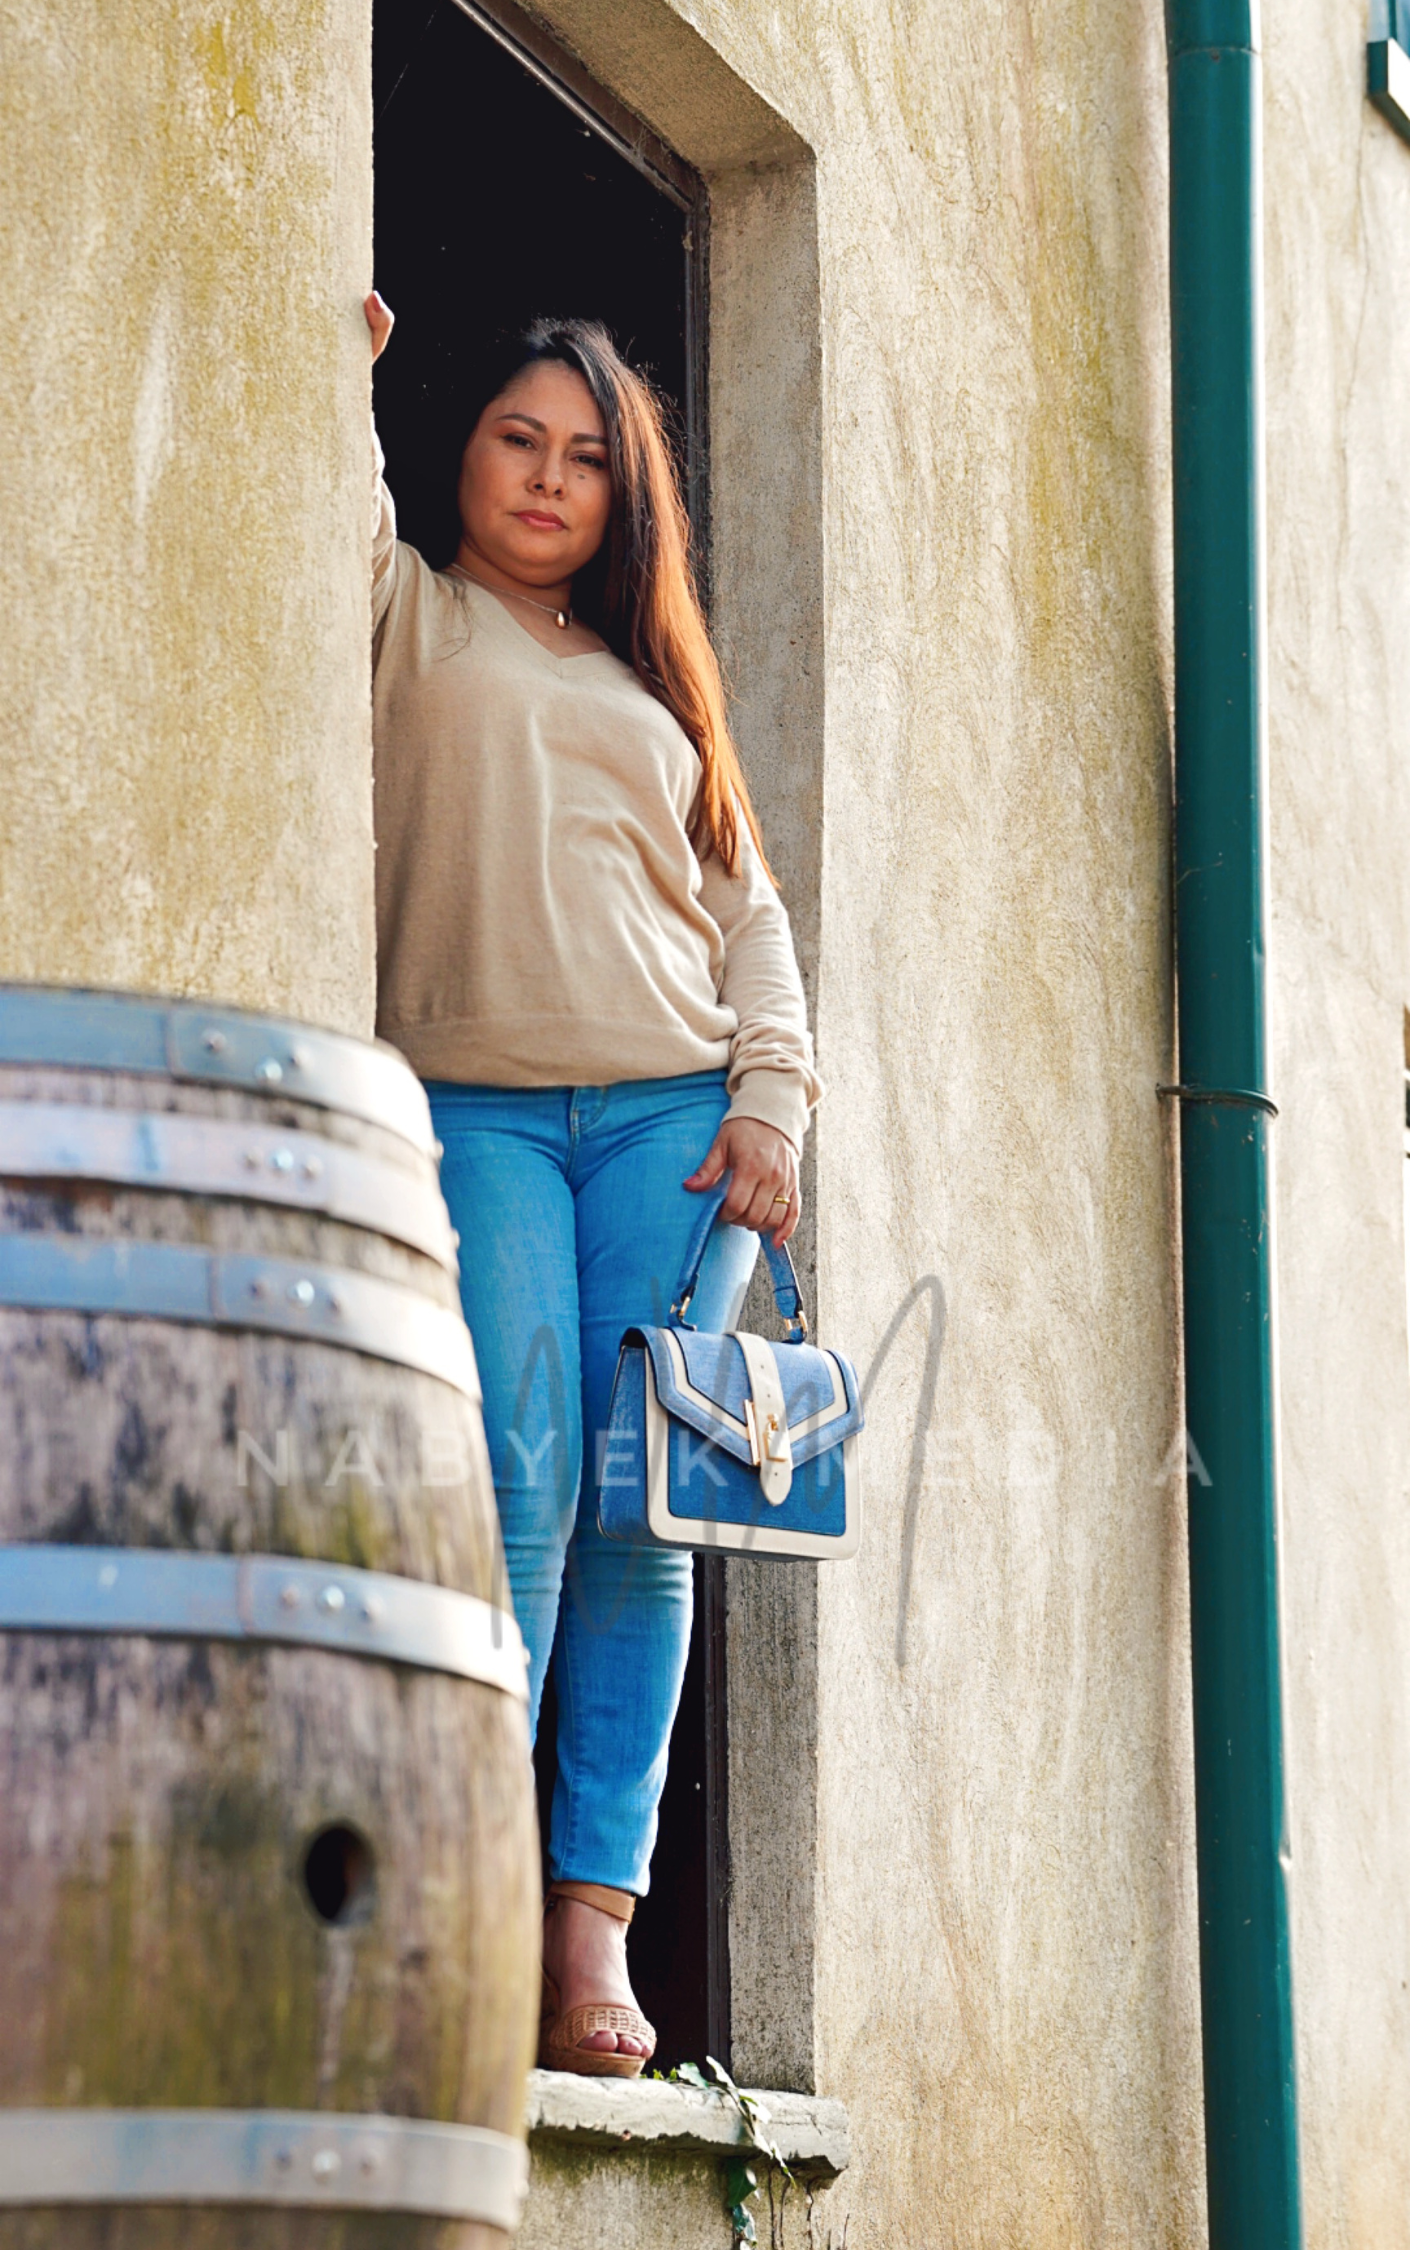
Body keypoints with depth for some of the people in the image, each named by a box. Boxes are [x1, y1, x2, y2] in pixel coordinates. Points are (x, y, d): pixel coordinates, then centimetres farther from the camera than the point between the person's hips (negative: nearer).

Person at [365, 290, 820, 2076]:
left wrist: (769, 1099, 5)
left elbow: (748, 907, 19)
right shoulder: (409, 622, 16)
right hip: (473, 1105, -3)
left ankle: (594, 1936, -8)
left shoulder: (652, 683, 25)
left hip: (674, 1117, 3)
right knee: (518, 1485, -18)